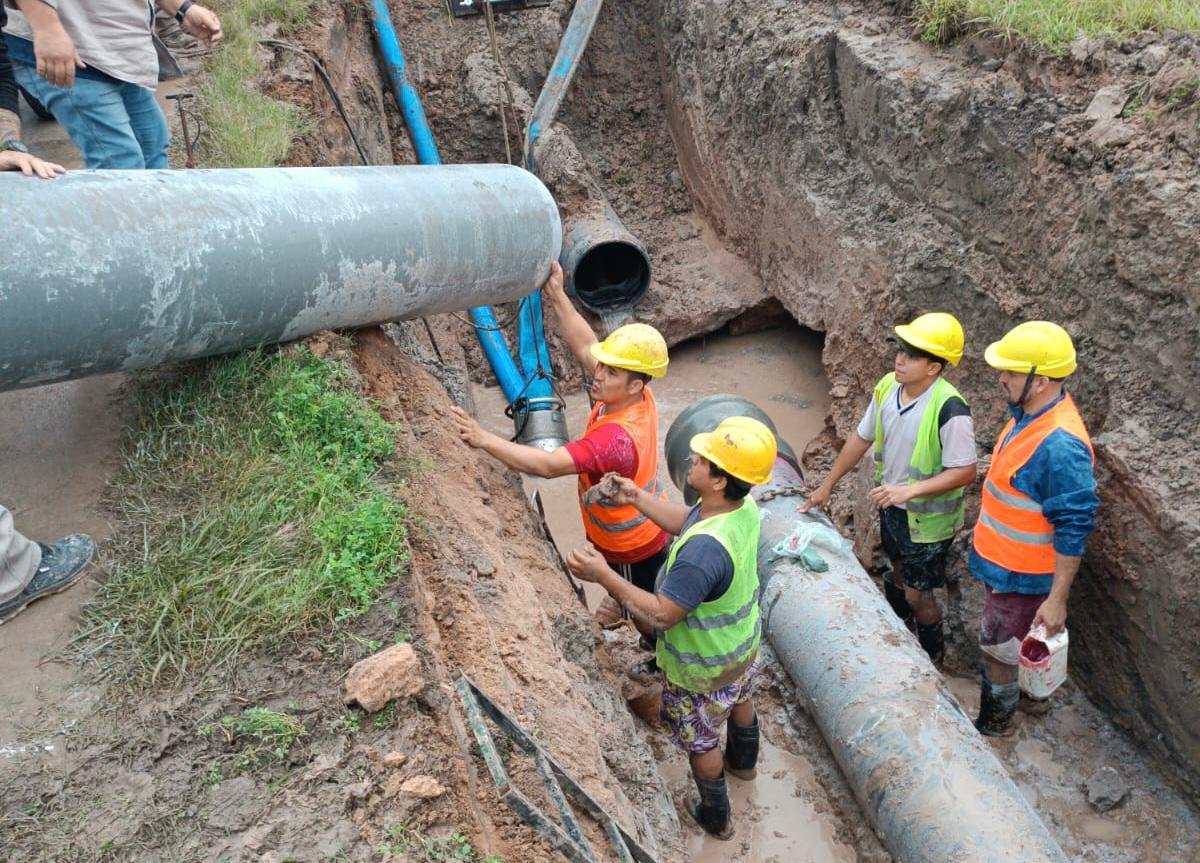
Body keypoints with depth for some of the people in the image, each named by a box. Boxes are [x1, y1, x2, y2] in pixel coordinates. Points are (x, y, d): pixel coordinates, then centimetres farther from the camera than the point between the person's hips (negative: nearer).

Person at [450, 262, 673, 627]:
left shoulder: (617, 438, -43)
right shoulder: (639, 398, -17)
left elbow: (548, 465, -48)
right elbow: (585, 348, -9)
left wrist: (484, 439, -49)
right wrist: (556, 295, -13)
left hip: (632, 548, -8)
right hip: (645, 526, 8)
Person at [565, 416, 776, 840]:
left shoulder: (705, 550, -45)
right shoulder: (744, 507, -17)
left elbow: (661, 615, -37)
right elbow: (687, 522, 1)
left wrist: (604, 576, -34)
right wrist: (637, 497, -2)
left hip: (704, 668, -8)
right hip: (744, 646, 8)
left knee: (700, 742, 20)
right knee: (739, 701, 36)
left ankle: (716, 818, 46)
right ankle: (744, 762, 66)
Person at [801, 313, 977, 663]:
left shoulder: (950, 409, -30)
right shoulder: (887, 387, -10)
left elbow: (965, 472, -25)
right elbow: (862, 437, 3)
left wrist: (908, 490, -33)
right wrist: (827, 485, 9)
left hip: (926, 517, -6)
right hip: (890, 505, 6)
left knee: (917, 594, 8)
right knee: (899, 573, 28)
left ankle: (932, 655, 37)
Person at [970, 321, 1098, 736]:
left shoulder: (1060, 446, -33)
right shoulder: (1028, 412, -3)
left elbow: (1073, 530, -27)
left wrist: (1058, 599, -22)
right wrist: (983, 538, 22)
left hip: (1020, 575, -9)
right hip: (999, 560, 9)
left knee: (998, 650, 11)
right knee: (996, 643, 27)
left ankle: (991, 726, 33)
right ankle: (987, 702, 49)